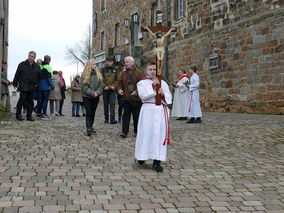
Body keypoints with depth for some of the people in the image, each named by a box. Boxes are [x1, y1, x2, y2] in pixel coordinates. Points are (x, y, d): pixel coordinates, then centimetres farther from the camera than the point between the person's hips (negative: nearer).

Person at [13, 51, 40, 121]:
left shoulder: (37, 66, 11)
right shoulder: (22, 64, 4)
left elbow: (39, 76, 21)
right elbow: (17, 75, 5)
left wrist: (37, 83, 8)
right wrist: (15, 84, 2)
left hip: (31, 86, 3)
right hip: (23, 85, -3)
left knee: (30, 101, 4)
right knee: (22, 99, -11)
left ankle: (29, 116, 10)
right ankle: (18, 114, 0)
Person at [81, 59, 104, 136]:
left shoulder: (98, 74, 9)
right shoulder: (84, 75, -4)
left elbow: (101, 85, 6)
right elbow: (84, 86, -10)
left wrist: (97, 93, -11)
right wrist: (92, 93, -17)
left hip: (96, 97, 4)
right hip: (87, 97, -4)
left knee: (93, 112, 9)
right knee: (88, 112, -10)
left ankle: (91, 127, 20)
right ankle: (88, 129, -13)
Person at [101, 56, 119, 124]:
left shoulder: (115, 69, 8)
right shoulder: (103, 69, 6)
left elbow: (117, 79, 8)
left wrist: (114, 86, -7)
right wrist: (104, 86, -9)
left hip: (113, 90, -1)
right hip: (105, 89, 1)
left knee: (112, 103, -11)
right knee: (105, 104, 7)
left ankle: (112, 119, -17)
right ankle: (106, 118, 16)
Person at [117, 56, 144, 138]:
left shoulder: (138, 73, -3)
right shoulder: (123, 73, 8)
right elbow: (120, 82, 13)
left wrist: (136, 92, -21)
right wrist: (119, 89, -6)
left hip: (136, 98, -2)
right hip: (126, 98, 3)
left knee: (136, 116, 7)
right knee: (126, 115, 2)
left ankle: (136, 131, 20)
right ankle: (124, 131, 4)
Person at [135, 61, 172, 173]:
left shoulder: (163, 83, 15)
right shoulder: (142, 83, 6)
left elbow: (169, 98, 10)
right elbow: (143, 95, -12)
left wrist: (163, 94, -11)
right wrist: (153, 85, -13)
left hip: (161, 111, 2)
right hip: (148, 111, -2)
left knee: (160, 134, -2)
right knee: (146, 133, -2)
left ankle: (157, 161, 1)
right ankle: (142, 156, 21)